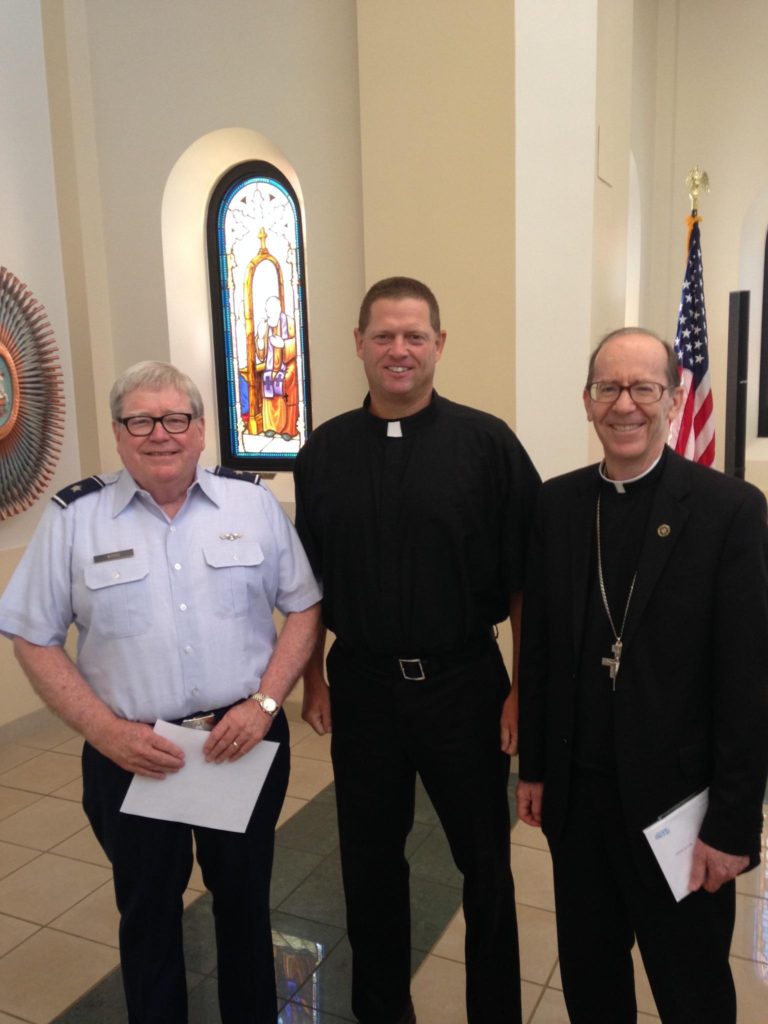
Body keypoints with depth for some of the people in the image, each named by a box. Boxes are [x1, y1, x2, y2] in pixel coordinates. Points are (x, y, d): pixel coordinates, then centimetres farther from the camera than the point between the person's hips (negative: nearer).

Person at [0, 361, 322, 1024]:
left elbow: (304, 606, 1)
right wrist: (106, 731, -11)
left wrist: (265, 703, -10)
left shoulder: (253, 503, -1)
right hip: (132, 754, 0)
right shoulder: (74, 519, -4)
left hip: (247, 740, 1)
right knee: (148, 911, 18)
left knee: (246, 898, 18)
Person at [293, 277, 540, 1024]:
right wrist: (311, 677, 6)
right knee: (369, 858, 18)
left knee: (485, 859, 14)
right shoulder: (324, 451, 1)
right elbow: (310, 580, 7)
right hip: (362, 684, 3)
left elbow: (525, 577, -6)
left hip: (464, 682, -2)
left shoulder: (487, 443, -8)